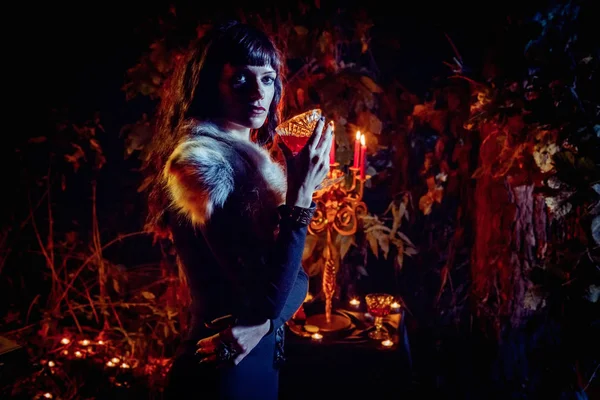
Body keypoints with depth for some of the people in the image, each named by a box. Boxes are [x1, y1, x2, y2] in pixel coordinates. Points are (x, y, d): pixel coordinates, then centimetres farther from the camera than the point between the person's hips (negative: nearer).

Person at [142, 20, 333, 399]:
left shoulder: (249, 158, 6)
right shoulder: (201, 160, -20)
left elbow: (296, 278, 3)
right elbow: (268, 295, -25)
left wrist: (261, 323, -16)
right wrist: (301, 194, -23)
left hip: (262, 359, 8)